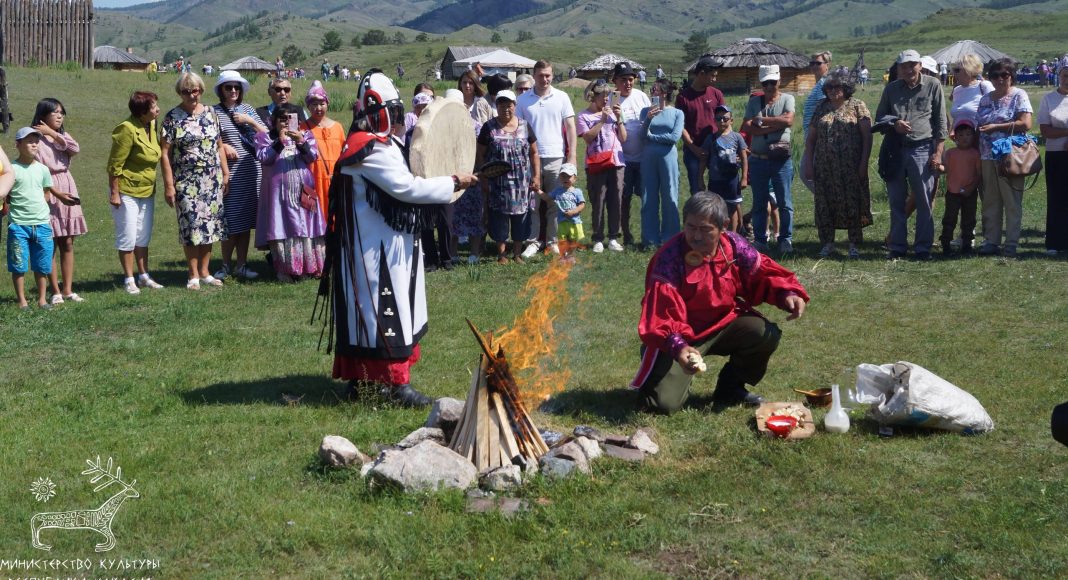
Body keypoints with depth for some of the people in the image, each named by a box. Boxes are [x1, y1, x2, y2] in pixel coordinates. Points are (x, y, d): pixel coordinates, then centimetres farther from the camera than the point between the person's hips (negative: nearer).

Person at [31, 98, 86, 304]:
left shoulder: (62, 136, 15)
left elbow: (74, 148, -7)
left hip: (67, 188, 6)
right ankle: (56, 291, 3)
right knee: (50, 245, -1)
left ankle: (68, 290, 10)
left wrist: (52, 133, -8)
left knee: (67, 244, 6)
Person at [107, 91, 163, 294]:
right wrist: (114, 193, -18)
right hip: (127, 192, -8)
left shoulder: (152, 125, 3)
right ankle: (129, 279, 9)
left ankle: (143, 276, 24)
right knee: (127, 237, 0)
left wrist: (154, 187, 15)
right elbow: (115, 165, -18)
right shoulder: (128, 130, -20)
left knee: (143, 237, 14)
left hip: (147, 191, 8)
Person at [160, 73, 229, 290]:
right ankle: (194, 275, 5)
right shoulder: (173, 117, -4)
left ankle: (204, 271, 15)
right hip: (186, 181, -4)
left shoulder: (210, 113, 9)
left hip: (212, 180, 4)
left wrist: (225, 173, 9)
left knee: (210, 223, 5)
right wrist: (169, 184, -11)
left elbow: (219, 146, 15)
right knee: (191, 225, -4)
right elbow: (164, 152, -6)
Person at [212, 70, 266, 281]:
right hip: (229, 171, -4)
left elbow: (265, 134, 10)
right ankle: (226, 265, 11)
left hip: (250, 170, 4)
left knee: (246, 220, 8)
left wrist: (251, 121, -4)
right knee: (231, 220, -3)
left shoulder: (247, 109, 13)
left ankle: (241, 264, 16)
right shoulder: (215, 112, 0)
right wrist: (223, 147, -16)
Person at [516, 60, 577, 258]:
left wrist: (572, 157, -2)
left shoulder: (562, 97, 5)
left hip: (556, 158, 0)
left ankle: (553, 241, 13)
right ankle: (532, 242, 8)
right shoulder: (523, 100, 5)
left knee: (555, 204, 5)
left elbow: (570, 127, 5)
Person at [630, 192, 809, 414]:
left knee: (767, 334, -20)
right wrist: (677, 346, -48)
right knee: (665, 402, -20)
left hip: (723, 324, 5)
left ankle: (730, 387, 7)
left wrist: (787, 293, -20)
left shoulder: (735, 246, -10)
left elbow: (763, 273, 2)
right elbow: (660, 315, -31)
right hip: (679, 337, -4)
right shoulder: (668, 259, -25)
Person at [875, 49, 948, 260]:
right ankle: (897, 247, 14)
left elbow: (941, 121, 3)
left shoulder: (933, 85, 3)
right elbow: (879, 116, 17)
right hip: (895, 149, 3)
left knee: (924, 201, 0)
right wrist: (894, 124, -5)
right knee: (896, 201, 6)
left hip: (922, 149, -3)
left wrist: (938, 152, -4)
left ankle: (923, 248, 7)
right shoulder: (891, 88, 11)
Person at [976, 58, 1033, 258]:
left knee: (1012, 202, -1)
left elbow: (1026, 124, -13)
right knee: (990, 201, 7)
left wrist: (996, 127, -13)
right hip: (988, 157, 5)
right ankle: (990, 241, 13)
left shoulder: (1019, 95, -1)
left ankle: (1011, 243, 4)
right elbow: (978, 125, 19)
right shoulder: (986, 99, 16)